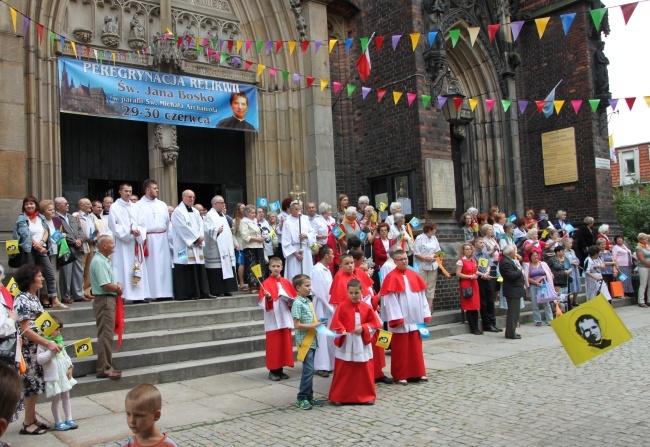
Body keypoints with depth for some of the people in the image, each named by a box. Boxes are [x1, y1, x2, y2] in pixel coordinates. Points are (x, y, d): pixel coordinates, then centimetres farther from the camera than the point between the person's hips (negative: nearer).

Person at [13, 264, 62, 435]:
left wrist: (50, 342, 11)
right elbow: (25, 330, -19)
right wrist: (48, 343, -20)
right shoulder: (21, 300, -16)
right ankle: (28, 424, 10)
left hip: (38, 349, 8)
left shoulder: (34, 298, 10)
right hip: (28, 350, -8)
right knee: (32, 385, 0)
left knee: (36, 385, 13)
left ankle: (33, 419, 23)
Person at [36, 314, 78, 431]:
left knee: (66, 397, 13)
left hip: (64, 373, 7)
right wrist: (52, 350, -26)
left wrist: (70, 367, 7)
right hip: (53, 375, -7)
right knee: (56, 399, 2)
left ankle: (69, 419, 21)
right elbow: (39, 359, -22)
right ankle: (58, 423, 13)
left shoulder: (59, 340, 10)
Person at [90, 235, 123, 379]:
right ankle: (103, 369, -3)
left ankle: (107, 366, 21)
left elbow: (112, 281, 21)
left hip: (109, 300, 11)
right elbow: (106, 285, -21)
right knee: (105, 336, -7)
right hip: (104, 300, -11)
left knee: (107, 335, 14)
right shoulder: (98, 262, -16)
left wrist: (119, 285, -1)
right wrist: (118, 288, -3)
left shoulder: (105, 260, 17)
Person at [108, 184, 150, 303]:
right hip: (121, 243, -5)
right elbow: (114, 226, -7)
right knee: (122, 268, -8)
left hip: (135, 242, 5)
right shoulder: (115, 207, 1)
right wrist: (129, 231, -16)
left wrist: (139, 232, -10)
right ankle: (120, 295, -6)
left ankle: (138, 294, 5)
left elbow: (141, 224, 12)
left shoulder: (135, 207, 16)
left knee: (137, 268, 2)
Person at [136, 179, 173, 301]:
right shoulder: (139, 205, 0)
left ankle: (164, 292, 9)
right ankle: (149, 293, 0)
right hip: (148, 239, -5)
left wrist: (166, 234, 8)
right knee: (150, 266, -4)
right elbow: (138, 223, -5)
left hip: (162, 239, 5)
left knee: (164, 265, 4)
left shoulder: (162, 205, 15)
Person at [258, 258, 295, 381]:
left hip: (285, 319, 5)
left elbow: (294, 298, 13)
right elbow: (262, 302, -10)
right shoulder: (266, 283, -5)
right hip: (273, 320, -5)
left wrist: (291, 302, -7)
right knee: (273, 345, -1)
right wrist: (268, 298, -29)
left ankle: (280, 369, 17)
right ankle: (272, 371, 7)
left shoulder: (286, 282, 8)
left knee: (285, 344, 7)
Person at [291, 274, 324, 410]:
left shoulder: (309, 302, 12)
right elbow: (297, 325, -17)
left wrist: (318, 323, 3)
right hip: (305, 341, -8)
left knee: (309, 370, 12)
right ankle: (301, 398, 3)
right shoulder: (297, 303, -12)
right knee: (308, 369, -8)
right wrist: (314, 326, -17)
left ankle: (309, 396, 20)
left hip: (312, 340, 8)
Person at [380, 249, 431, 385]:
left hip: (415, 319, 5)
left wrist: (425, 314, 5)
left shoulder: (414, 275, 9)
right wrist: (397, 318, -18)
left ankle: (418, 373, 21)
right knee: (400, 349, 2)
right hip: (401, 321, -5)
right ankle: (400, 375, 11)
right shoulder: (392, 277, -9)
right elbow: (390, 300, -14)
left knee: (416, 348, 11)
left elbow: (421, 296, 10)